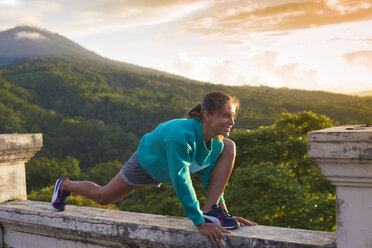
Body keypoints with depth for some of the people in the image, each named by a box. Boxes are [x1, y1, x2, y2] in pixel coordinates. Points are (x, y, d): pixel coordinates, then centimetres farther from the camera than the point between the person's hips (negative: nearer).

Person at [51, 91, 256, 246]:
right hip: (149, 162, -5)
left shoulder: (217, 140, -24)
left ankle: (211, 211, -16)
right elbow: (180, 180, -45)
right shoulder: (181, 134, -47)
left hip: (179, 161, 5)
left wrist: (221, 208, -14)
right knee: (102, 197, 14)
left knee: (229, 147, -15)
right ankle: (65, 185, 48)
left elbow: (209, 175, -10)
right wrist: (199, 223, -42)